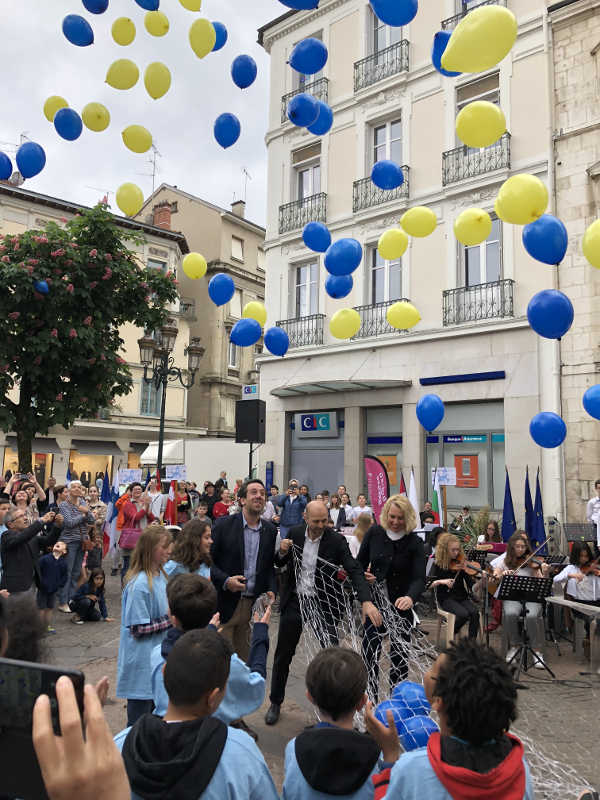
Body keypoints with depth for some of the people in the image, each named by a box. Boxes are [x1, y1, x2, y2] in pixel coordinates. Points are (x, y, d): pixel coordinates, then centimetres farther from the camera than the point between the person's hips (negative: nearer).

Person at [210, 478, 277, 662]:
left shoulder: (270, 530, 7)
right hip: (225, 603, -3)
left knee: (245, 657, 12)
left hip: (253, 604, 4)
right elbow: (207, 559, -5)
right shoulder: (224, 524, -6)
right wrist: (225, 580, -19)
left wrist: (271, 590, 0)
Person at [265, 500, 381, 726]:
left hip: (323, 603, -2)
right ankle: (275, 702, 32)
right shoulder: (295, 533, -5)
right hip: (295, 600, 2)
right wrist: (283, 552, -17)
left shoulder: (336, 540, -15)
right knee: (283, 654, 12)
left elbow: (354, 570, -21)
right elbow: (280, 563, 8)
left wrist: (366, 601, -36)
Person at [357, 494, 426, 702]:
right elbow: (360, 562, 9)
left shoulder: (414, 543, -12)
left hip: (401, 605, -2)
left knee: (399, 653, 8)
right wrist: (364, 576, -12)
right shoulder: (374, 533, -4)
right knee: (369, 650, 8)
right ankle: (370, 697, 26)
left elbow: (419, 577, -22)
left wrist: (410, 597, -41)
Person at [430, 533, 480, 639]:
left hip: (462, 597, 3)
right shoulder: (438, 564, -3)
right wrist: (441, 581, -26)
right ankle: (451, 633, 0)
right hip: (446, 598, -3)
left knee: (474, 612, -26)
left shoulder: (461, 563, 1)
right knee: (463, 614, -28)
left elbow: (471, 585, -4)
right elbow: (428, 584, -10)